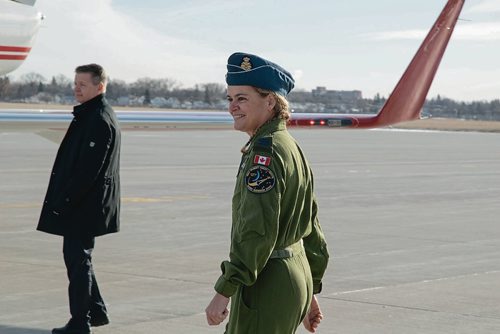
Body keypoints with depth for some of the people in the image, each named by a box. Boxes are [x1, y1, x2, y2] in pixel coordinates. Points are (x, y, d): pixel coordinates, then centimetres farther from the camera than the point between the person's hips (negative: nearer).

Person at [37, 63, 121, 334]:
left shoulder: (100, 120, -18)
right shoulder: (89, 114, 15)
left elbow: (88, 169, -23)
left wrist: (66, 200, -21)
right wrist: (63, 198, 17)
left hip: (85, 206, -10)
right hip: (79, 204, 10)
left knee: (78, 259, -5)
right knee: (76, 256, 17)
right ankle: (96, 312, 26)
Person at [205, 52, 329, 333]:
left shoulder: (265, 151, -17)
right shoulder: (291, 147, 14)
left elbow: (256, 231, -25)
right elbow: (311, 228, 18)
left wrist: (225, 290, -24)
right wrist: (309, 292, 23)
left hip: (267, 286, -10)